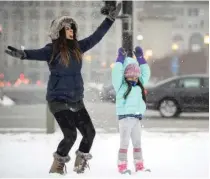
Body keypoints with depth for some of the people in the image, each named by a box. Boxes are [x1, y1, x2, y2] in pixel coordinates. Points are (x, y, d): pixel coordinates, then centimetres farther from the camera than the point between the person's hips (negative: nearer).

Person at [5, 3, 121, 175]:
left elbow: (96, 36, 13)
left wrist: (110, 18, 16)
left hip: (76, 100, 7)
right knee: (70, 135, -14)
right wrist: (23, 54, -53)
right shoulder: (53, 49, -13)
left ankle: (80, 164, 28)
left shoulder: (78, 47, 4)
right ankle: (58, 166, 9)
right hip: (59, 99, -7)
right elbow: (39, 53, -32)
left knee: (90, 132, 6)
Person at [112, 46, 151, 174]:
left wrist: (140, 58, 15)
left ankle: (139, 166, 15)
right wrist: (120, 59, -12)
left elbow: (146, 73, 18)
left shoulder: (139, 86, 14)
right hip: (125, 117, -6)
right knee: (125, 143, -5)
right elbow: (116, 73, -15)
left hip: (137, 118, 6)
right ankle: (122, 166, -3)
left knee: (137, 143, 10)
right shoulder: (121, 86, -2)